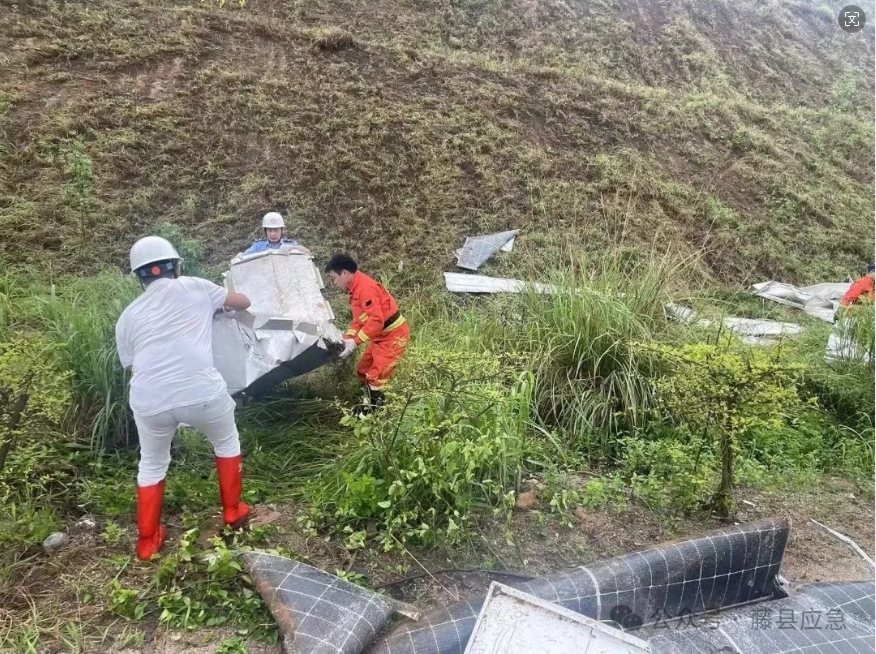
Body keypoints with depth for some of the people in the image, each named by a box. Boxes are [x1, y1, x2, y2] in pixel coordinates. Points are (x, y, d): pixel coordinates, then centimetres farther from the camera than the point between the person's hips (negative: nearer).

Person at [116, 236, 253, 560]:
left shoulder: (128, 316, 20)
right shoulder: (193, 287, 12)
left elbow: (131, 367, 22)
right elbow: (243, 302, 24)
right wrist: (221, 304, 44)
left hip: (149, 401, 3)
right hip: (202, 392, -2)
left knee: (152, 464, 29)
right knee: (227, 443, 28)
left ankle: (147, 540, 37)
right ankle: (233, 510, 40)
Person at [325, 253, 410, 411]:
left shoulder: (365, 288, -23)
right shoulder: (355, 289, 10)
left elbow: (376, 320, -29)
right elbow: (359, 320, 14)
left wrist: (355, 341, -23)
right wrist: (347, 339, 0)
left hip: (394, 335, -11)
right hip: (380, 336, 11)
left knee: (376, 377, -10)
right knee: (363, 372, 17)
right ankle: (368, 406, 30)